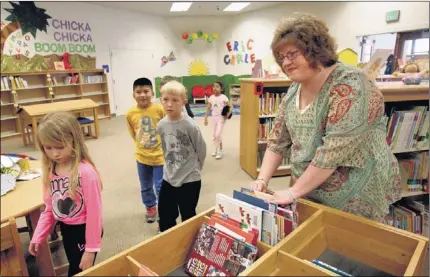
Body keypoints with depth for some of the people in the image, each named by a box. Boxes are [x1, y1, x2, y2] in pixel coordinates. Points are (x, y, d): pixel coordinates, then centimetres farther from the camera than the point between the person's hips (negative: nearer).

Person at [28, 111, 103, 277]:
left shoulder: (86, 172, -27)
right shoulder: (49, 170, -4)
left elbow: (94, 213, -22)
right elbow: (49, 208, 6)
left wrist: (91, 249, -17)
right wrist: (38, 237, 3)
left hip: (85, 230, -6)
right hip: (65, 229, 7)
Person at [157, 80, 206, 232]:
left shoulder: (190, 125, -20)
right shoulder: (161, 125, -4)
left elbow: (201, 150, -8)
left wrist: (193, 168, 4)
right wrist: (171, 166, 13)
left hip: (190, 179, -5)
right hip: (169, 178, 5)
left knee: (188, 218, 11)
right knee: (165, 216, 18)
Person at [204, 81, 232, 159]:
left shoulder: (223, 97, -12)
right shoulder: (211, 97, 2)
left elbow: (231, 107, -12)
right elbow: (208, 109, 8)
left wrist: (228, 115, -23)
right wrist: (206, 118, 7)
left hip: (221, 117, -5)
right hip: (214, 117, 5)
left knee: (218, 134, -10)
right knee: (214, 135, 11)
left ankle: (220, 151, 4)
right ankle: (216, 150, 27)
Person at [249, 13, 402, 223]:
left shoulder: (348, 84, -20)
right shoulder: (293, 91, 2)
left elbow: (336, 150, -27)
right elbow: (278, 141, 4)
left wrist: (294, 191, -23)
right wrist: (262, 180, -8)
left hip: (354, 197, -6)